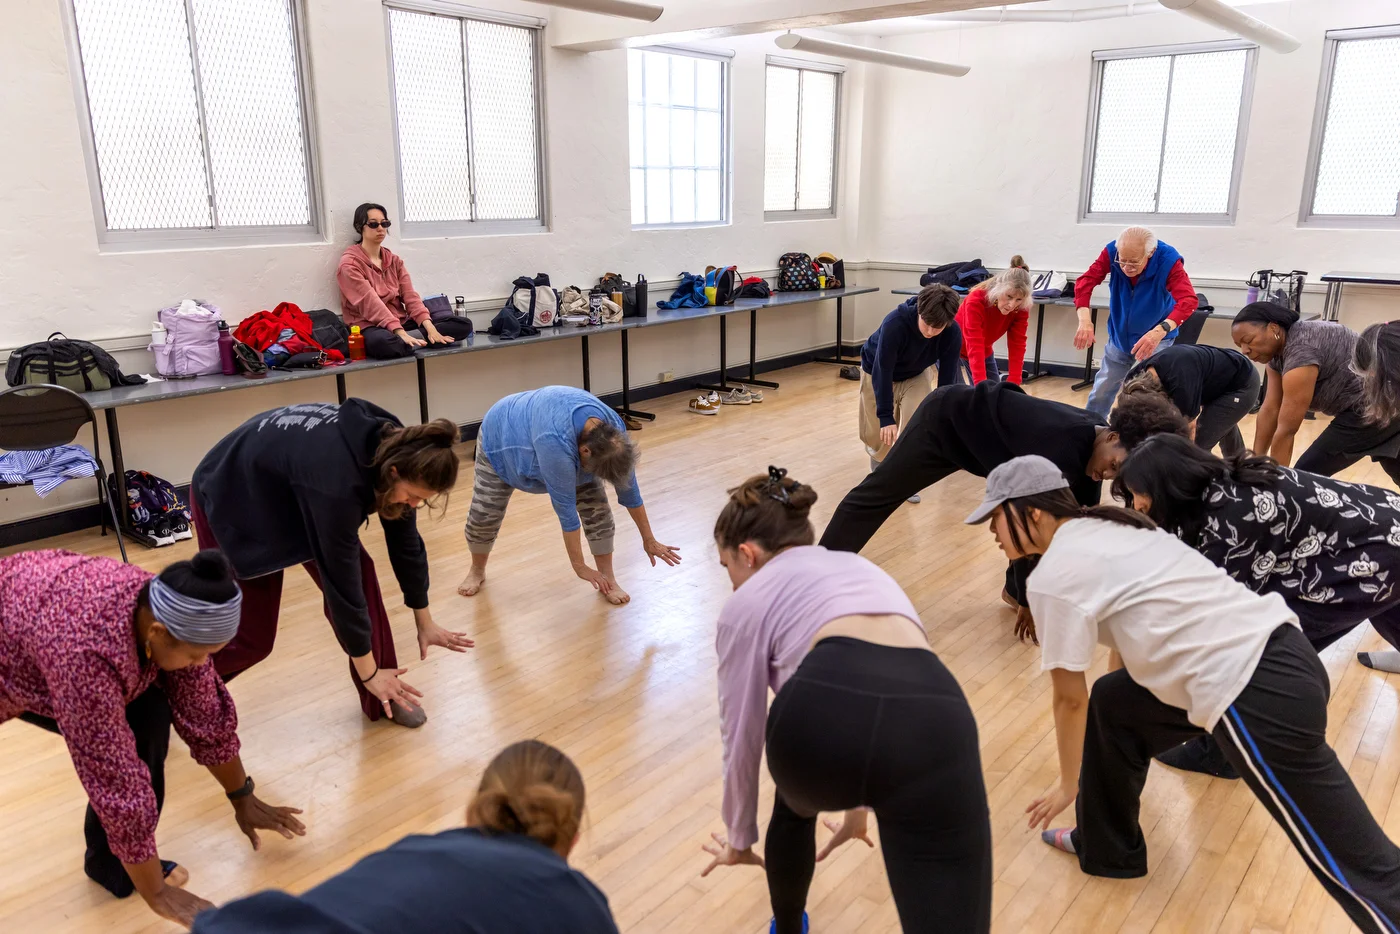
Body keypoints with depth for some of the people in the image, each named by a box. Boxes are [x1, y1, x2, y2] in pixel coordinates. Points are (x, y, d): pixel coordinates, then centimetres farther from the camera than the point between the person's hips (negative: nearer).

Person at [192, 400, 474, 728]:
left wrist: (424, 620, 3)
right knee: (251, 634, -1)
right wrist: (368, 672, -24)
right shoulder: (339, 480, -42)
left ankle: (382, 698, 6)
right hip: (232, 499, -6)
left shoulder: (394, 450, -20)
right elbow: (340, 576, -34)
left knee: (360, 570, -8)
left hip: (291, 492, 7)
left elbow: (405, 540, -6)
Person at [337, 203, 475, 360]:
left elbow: (410, 296, 2)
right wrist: (401, 334, -31)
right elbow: (371, 303, -18)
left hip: (402, 323, 6)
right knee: (382, 342, -46)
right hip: (371, 328, -6)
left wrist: (430, 327, -16)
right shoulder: (349, 264, -5)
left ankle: (411, 338, -21)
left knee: (463, 325, -10)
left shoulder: (394, 260, 15)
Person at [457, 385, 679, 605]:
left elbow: (628, 487, -14)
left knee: (597, 506, -9)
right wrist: (580, 566, -29)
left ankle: (608, 577, 1)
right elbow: (565, 507, -37)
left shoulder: (614, 431, -27)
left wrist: (649, 540, -7)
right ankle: (477, 570, 28)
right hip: (503, 435, -4)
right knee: (484, 514, 1)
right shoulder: (555, 442, -45)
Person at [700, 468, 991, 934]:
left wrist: (740, 839, 48)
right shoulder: (862, 568, 39)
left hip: (826, 712, -2)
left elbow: (742, 739, 30)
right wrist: (859, 803, 64)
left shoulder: (749, 599, 25)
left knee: (796, 802, 37)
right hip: (937, 721, 3)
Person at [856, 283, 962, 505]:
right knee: (877, 433, 4)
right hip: (877, 373, -2)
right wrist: (886, 416, -35)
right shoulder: (895, 323, -39)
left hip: (915, 376, 2)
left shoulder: (953, 333, -29)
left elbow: (947, 377, -20)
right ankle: (880, 474, 37)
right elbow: (883, 371, -35)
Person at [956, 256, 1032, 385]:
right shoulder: (976, 300, -36)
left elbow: (1017, 345, -22)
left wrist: (1013, 383, -32)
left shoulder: (1021, 309, -21)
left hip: (984, 351, 5)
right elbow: (974, 347, -42)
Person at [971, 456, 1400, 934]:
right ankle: (1105, 848, 36)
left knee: (1359, 864, -1)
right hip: (1275, 646, 10)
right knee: (1112, 703, 21)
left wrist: (1067, 783, 16)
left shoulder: (1053, 576, -9)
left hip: (1260, 695, -10)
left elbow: (1070, 698, 0)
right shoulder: (1105, 528, 16)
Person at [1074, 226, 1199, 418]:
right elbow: (1086, 280, -28)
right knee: (1101, 392, 11)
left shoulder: (1168, 261, -29)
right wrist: (1085, 320, -46)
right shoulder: (1111, 252, -22)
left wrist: (1160, 331, -57)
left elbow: (1188, 300, -39)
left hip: (1155, 340, -3)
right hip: (1119, 337, 3)